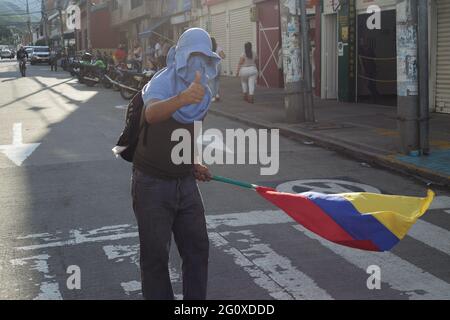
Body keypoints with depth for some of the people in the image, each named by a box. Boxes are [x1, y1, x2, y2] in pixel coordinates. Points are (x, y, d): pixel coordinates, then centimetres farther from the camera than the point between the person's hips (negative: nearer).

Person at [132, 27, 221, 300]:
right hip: (153, 184, -7)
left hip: (185, 183, 7)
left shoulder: (201, 92, 4)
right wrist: (181, 98, -65)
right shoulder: (162, 83, -19)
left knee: (197, 249, 9)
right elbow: (152, 113, -45)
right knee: (156, 255, 1)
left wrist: (193, 164, 8)